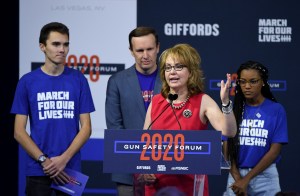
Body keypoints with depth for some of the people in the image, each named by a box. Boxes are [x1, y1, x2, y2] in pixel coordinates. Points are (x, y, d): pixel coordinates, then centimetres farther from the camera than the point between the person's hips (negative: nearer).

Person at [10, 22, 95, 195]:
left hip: (70, 169, 1)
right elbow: (19, 131, 0)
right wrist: (44, 161, -11)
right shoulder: (27, 82, 1)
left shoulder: (78, 80, 3)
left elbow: (86, 127, 1)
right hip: (37, 170, -1)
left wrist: (64, 159, -12)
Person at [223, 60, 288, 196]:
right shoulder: (233, 109, 3)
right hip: (236, 173, 2)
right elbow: (227, 147, 2)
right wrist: (237, 178, -11)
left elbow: (275, 150, -8)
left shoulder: (276, 110, -5)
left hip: (265, 175, -2)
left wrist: (247, 179, -12)